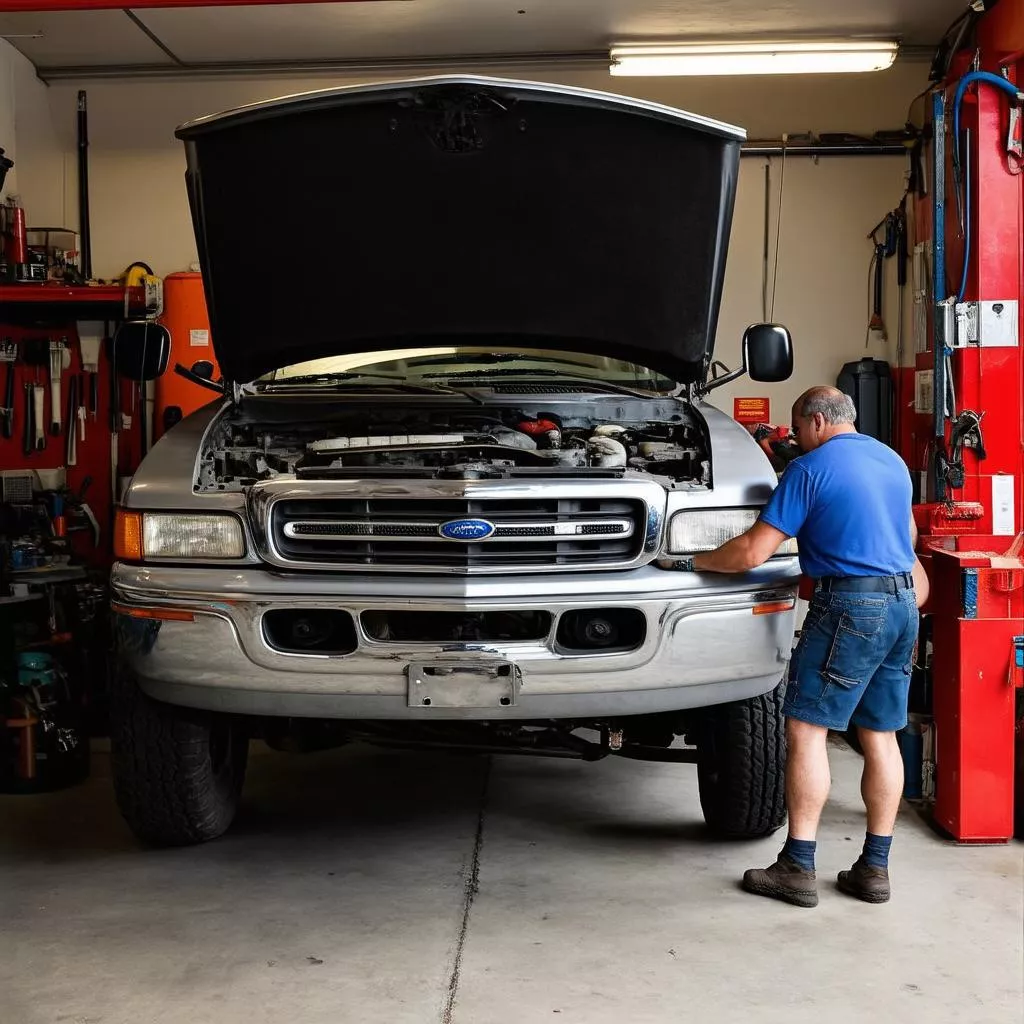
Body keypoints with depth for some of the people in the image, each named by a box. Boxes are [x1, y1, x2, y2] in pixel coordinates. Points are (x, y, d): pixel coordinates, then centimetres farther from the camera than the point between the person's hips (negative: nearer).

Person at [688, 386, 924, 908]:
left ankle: (798, 868, -3)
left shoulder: (810, 469, -7)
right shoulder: (892, 461, 16)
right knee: (881, 735, 10)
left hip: (850, 606, -8)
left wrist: (694, 560, 3)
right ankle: (875, 869, 14)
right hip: (902, 606, 8)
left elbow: (752, 552, -10)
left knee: (806, 729, -3)